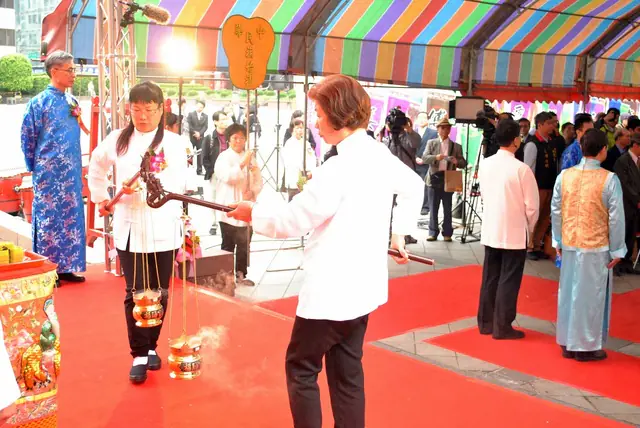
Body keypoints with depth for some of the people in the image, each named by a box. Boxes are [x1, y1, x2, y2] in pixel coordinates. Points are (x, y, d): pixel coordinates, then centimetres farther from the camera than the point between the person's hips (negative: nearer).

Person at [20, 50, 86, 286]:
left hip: (71, 172, 6)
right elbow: (28, 138, -4)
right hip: (49, 173, -6)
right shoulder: (39, 102, -9)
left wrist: (76, 167, 15)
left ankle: (66, 267, 19)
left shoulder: (72, 101, 9)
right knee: (48, 218, 2)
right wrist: (35, 168, 1)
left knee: (71, 217, 9)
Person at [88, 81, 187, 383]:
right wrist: (100, 198, 20)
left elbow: (176, 184, -15)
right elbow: (97, 167, 24)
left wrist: (143, 187, -28)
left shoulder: (173, 142, -3)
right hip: (129, 227, 1)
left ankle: (151, 346, 27)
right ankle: (139, 354, 9)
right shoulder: (118, 139, 5)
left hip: (162, 228, -1)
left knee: (159, 291, 9)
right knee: (135, 293, 0)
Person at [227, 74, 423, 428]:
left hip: (332, 290, -9)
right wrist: (399, 232, 26)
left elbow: (291, 220, -18)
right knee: (346, 372, 17)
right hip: (362, 286, 9)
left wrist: (252, 212, -1)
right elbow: (414, 187, 24)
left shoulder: (339, 168, -22)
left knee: (301, 367, 7)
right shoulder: (381, 157, 5)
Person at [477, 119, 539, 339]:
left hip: (490, 230, 5)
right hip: (514, 233, -5)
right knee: (508, 281, 4)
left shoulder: (485, 164, -1)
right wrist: (530, 228, 6)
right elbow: (532, 205, -12)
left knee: (490, 278, 14)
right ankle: (502, 327, 11)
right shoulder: (521, 169, -17)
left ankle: (485, 322, 22)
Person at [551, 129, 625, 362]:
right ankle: (586, 346, 15)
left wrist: (558, 241, 14)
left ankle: (567, 343, 23)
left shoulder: (564, 176, -2)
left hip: (569, 244, 4)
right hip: (596, 247, -4)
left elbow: (556, 211, 4)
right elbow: (616, 218, -10)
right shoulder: (609, 179, -14)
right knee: (592, 296, 7)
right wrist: (617, 249, -1)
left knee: (568, 293, 14)